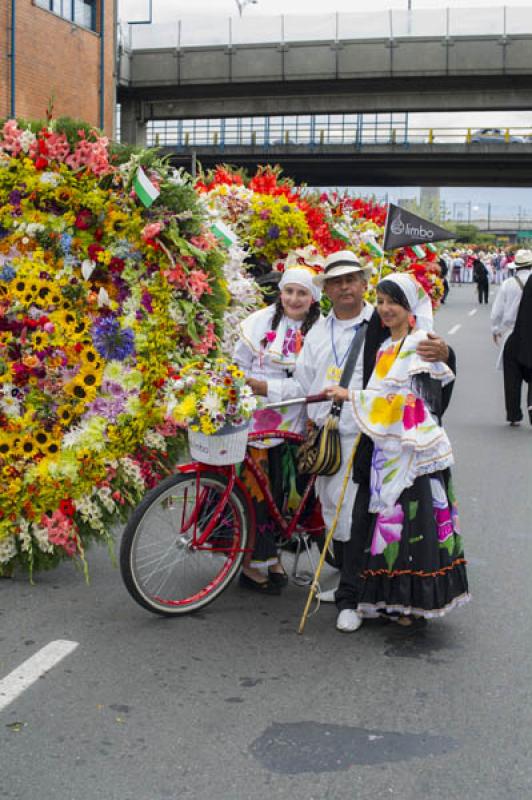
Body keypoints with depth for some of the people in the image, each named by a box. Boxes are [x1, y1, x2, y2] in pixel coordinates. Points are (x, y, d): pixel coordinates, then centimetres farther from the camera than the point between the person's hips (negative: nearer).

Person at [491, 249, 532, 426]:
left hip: (511, 336, 1)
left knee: (512, 378, 8)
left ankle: (514, 416, 13)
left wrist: (496, 330, 15)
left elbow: (497, 311, 0)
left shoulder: (508, 284, -4)